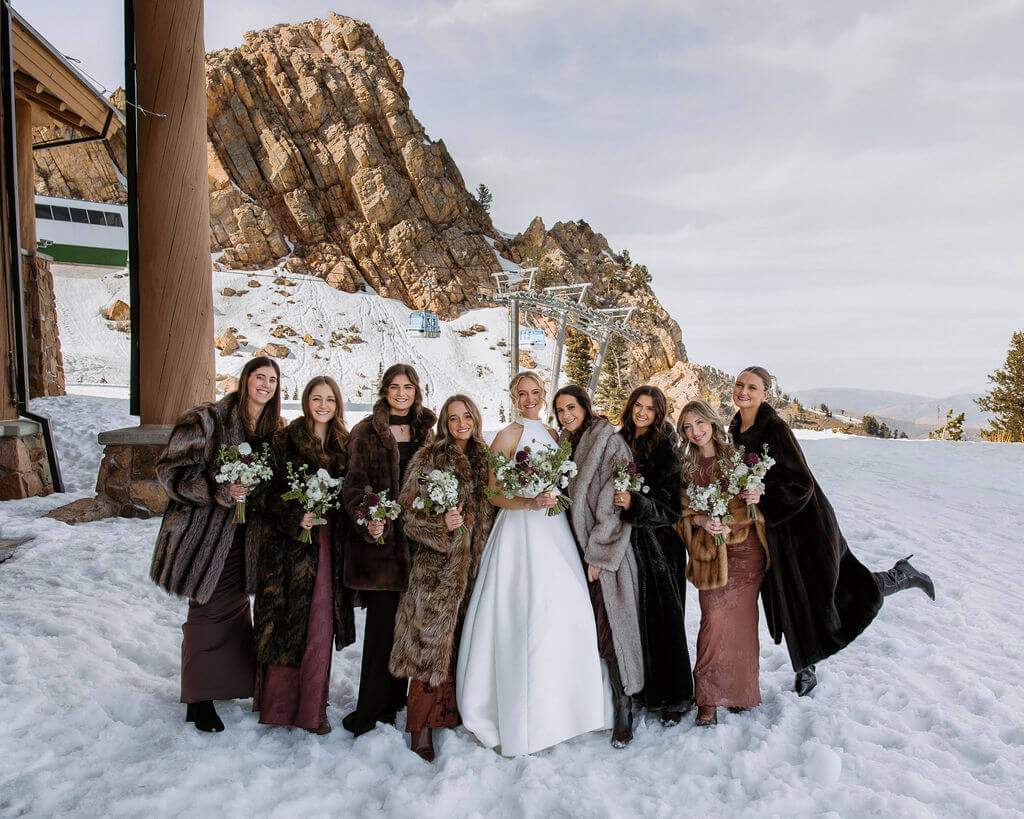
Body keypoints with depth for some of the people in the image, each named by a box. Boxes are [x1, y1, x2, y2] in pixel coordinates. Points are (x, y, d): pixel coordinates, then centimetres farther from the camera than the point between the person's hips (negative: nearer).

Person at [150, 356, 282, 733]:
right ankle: (198, 700, 18)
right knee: (208, 611, 2)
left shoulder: (275, 430, 8)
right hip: (207, 533, -5)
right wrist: (219, 491, -24)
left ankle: (232, 682, 32)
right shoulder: (206, 420, -10)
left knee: (236, 607, 14)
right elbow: (171, 470, -13)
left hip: (245, 536, 5)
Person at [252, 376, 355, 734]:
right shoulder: (286, 439, -1)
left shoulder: (345, 444, 9)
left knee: (320, 624, 7)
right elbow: (272, 491, -4)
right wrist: (296, 517, -17)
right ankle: (279, 703, 18)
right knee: (285, 620, 2)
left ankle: (311, 708, 21)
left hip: (328, 544, 3)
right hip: (289, 542, -3)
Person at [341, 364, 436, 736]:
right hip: (381, 537, -4)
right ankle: (369, 711, 8)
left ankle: (392, 701, 24)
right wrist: (367, 521, -22)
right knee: (383, 620, -4)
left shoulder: (424, 432, 14)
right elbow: (354, 483, -6)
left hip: (415, 537, 4)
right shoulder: (366, 432, 1)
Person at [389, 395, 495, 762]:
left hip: (476, 566, 4)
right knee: (433, 641, -4)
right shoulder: (427, 459, 0)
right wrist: (441, 524, -19)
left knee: (465, 641, 6)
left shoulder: (485, 459, 13)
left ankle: (455, 712, 20)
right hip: (437, 566, -4)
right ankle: (421, 729, 6)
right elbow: (409, 512, -5)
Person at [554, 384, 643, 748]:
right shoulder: (565, 445, 13)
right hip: (575, 548, 6)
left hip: (606, 552, -6)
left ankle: (623, 707, 9)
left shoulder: (610, 442, -8)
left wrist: (599, 553, -15)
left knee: (611, 625, -4)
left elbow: (614, 503, -13)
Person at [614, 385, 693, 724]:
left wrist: (635, 503, -30)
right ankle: (638, 688, 23)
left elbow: (670, 507, -16)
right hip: (624, 543, 5)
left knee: (662, 618, 1)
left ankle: (674, 697, 16)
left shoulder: (666, 451, -9)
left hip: (658, 545, -5)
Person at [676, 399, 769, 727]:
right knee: (714, 619, -10)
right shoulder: (686, 467, 6)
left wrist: (756, 497, -11)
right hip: (711, 549, -1)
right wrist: (702, 521, -15)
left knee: (742, 618, 4)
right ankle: (709, 699, 1)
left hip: (747, 545, 1)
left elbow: (759, 493, 12)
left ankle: (740, 689, 22)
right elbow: (682, 511, 5)